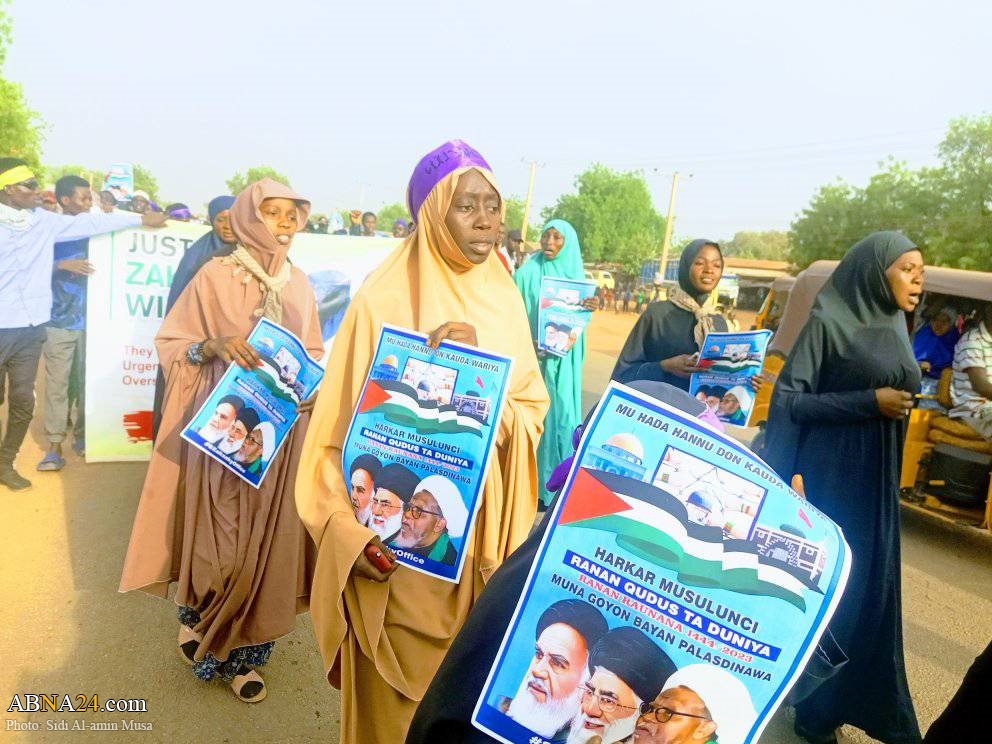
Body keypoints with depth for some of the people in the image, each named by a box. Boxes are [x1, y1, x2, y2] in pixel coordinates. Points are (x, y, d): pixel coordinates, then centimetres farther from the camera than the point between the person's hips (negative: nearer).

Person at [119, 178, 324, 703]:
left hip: (279, 429, 4)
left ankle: (240, 650, 24)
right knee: (218, 532, 1)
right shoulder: (215, 276, -4)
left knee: (267, 536, 7)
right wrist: (214, 346, -20)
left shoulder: (299, 284, 8)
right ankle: (200, 617, 32)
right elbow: (170, 342, -1)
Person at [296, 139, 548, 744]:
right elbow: (342, 428, -11)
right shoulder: (383, 303, -12)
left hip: (482, 533, 5)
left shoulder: (504, 299, 3)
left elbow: (532, 408, -2)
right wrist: (357, 533, -21)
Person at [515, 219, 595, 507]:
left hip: (565, 358, 4)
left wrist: (588, 309, -13)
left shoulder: (576, 274, 8)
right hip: (534, 356, -4)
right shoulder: (527, 273, -5)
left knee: (563, 413, 6)